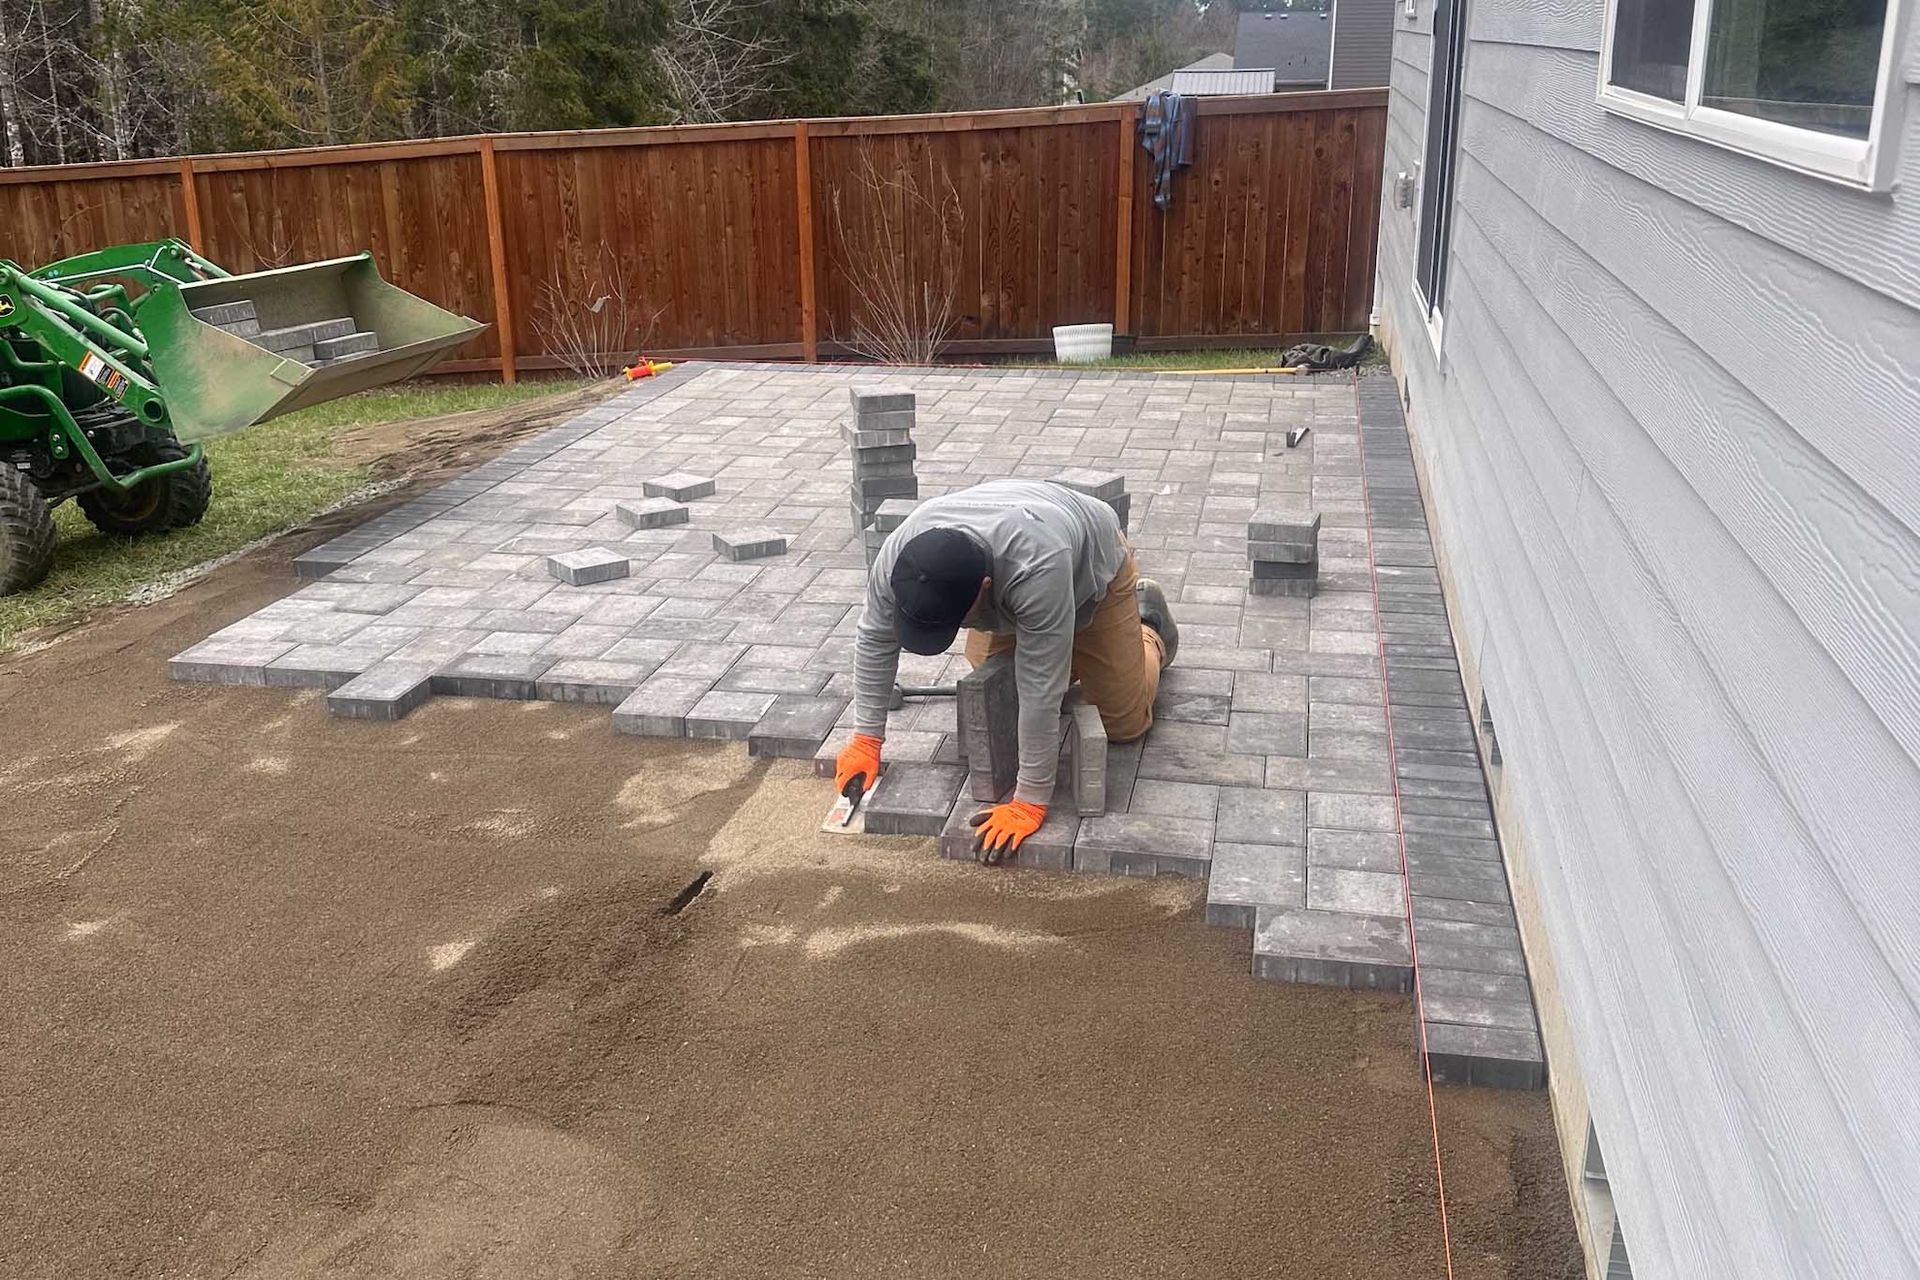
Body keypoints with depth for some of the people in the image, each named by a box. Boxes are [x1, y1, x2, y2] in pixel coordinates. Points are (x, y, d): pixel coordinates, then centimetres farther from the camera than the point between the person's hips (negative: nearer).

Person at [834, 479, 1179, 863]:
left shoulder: (1035, 569, -48)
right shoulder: (895, 557, -34)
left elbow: (1041, 693, -42)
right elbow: (874, 640, -17)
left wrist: (1030, 801, -37)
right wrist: (866, 739, -17)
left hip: (1092, 563, -4)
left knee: (1122, 722, 0)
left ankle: (1148, 627, 27)